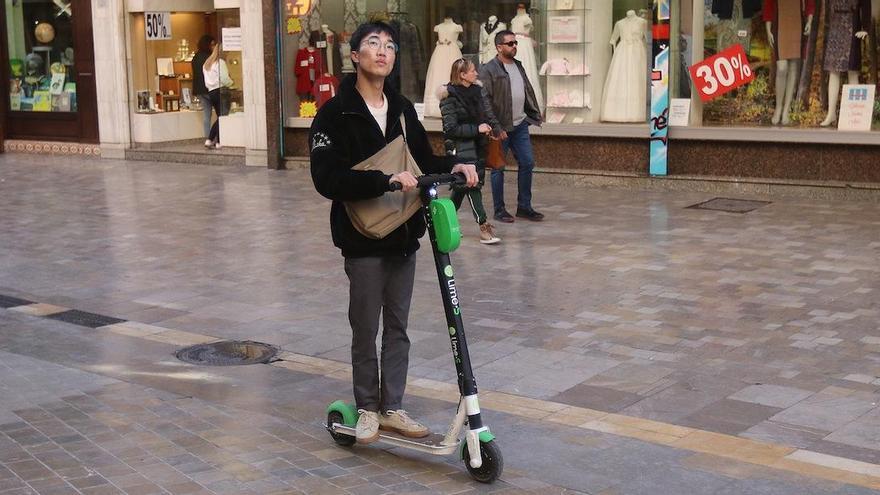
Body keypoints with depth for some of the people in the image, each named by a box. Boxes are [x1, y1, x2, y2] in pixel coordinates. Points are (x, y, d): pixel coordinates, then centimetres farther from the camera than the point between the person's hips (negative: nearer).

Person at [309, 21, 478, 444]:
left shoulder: (402, 109, 9)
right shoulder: (335, 114, -10)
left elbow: (423, 159, 18)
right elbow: (327, 178, -20)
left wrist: (454, 167, -3)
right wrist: (386, 180, -29)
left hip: (404, 236, 5)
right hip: (363, 239, -5)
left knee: (398, 327, 12)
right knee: (365, 330, 6)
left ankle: (392, 408, 25)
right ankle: (367, 409, 24)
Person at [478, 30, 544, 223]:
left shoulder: (518, 66, 14)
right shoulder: (488, 70, -10)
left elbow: (528, 91, 21)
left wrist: (534, 114, 14)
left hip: (520, 125, 7)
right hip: (501, 127, -7)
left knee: (527, 163, 6)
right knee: (498, 169, 2)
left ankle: (524, 207, 17)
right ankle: (499, 210, 11)